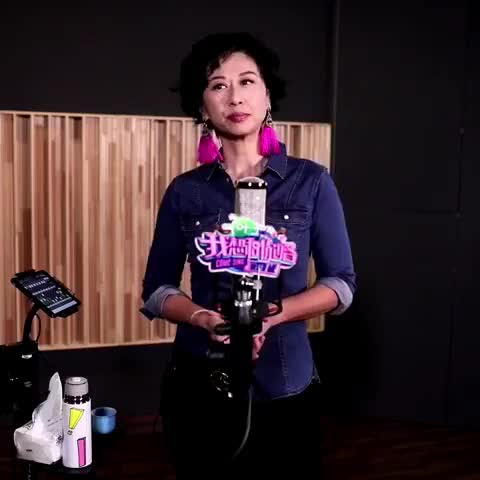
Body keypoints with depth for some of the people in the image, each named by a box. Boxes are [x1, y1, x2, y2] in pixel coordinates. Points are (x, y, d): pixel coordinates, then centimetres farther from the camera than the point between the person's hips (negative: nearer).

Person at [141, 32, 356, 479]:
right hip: (198, 382, 1)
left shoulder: (310, 181, -5)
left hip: (285, 384, -1)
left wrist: (271, 316, -19)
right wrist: (203, 318, -17)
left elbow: (341, 283, -4)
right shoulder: (184, 191, -1)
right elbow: (157, 289, 2)